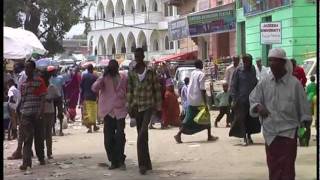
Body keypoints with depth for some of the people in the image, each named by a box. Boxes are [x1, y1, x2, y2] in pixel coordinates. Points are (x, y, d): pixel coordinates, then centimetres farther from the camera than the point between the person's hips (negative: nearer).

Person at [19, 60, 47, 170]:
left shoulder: (39, 81, -1)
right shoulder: (23, 84, 13)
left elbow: (43, 97, -6)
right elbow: (22, 99, 18)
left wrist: (41, 111, -18)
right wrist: (21, 113, 16)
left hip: (37, 114, -3)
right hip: (25, 115, 3)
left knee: (39, 137, 9)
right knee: (27, 139, -6)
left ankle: (41, 158, 25)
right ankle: (26, 162, -13)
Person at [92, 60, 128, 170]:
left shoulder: (124, 77, 4)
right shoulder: (104, 78, 0)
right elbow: (94, 88, -15)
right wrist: (104, 76, -20)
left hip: (120, 110, -1)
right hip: (108, 111, 1)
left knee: (120, 136, -7)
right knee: (108, 138, 2)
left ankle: (120, 161, 4)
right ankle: (113, 161, 13)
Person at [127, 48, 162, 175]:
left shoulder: (151, 72, -2)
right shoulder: (131, 74, 5)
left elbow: (157, 90, 2)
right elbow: (129, 92, 8)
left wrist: (158, 107, 1)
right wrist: (130, 108, 3)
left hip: (148, 106, -3)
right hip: (136, 106, 3)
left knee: (142, 135, -18)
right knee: (142, 136, 9)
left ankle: (143, 164, -14)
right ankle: (146, 163, 17)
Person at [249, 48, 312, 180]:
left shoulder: (294, 84, -5)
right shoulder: (264, 84, 2)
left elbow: (303, 107, 0)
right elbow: (253, 100, 5)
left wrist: (305, 125, -1)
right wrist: (258, 107, -16)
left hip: (289, 132, -3)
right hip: (270, 132, 3)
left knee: (287, 169, 0)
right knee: (273, 168, 9)